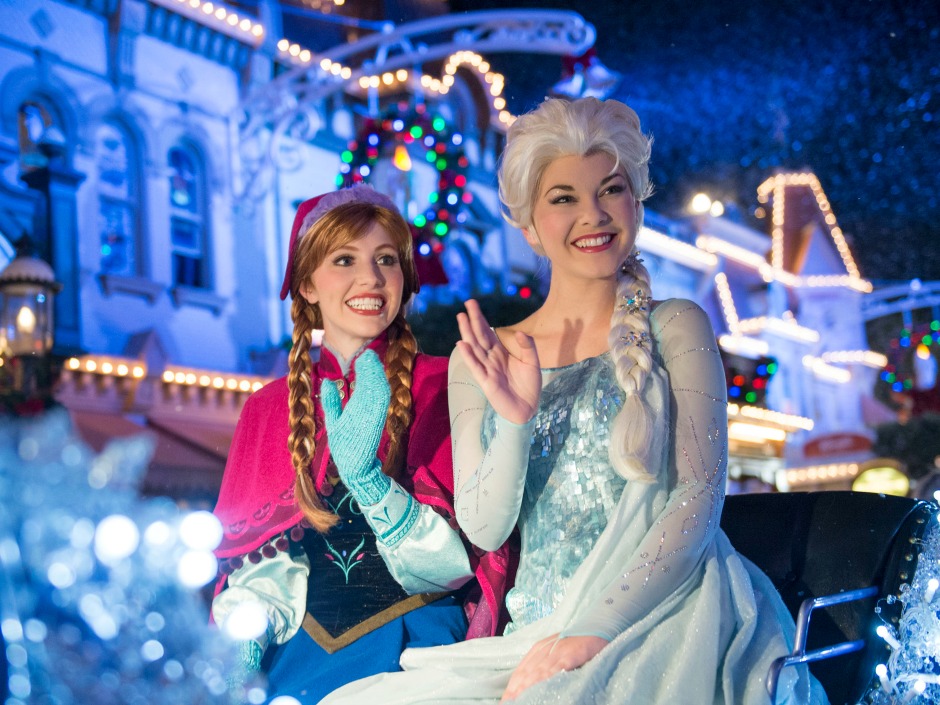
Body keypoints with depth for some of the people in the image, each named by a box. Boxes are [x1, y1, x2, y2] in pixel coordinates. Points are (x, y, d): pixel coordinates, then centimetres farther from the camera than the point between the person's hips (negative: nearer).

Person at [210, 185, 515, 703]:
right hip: (305, 636, 3)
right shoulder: (269, 408, 12)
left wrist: (366, 477, -22)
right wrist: (238, 640, -11)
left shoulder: (443, 386, 1)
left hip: (412, 637, -3)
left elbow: (455, 561, -6)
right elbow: (261, 565, 9)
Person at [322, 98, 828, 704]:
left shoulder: (675, 327, 3)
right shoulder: (482, 361, 10)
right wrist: (515, 422, -14)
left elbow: (701, 496, -6)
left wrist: (595, 630, -16)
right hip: (538, 630, 4)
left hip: (663, 620, -3)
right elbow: (484, 530, 5)